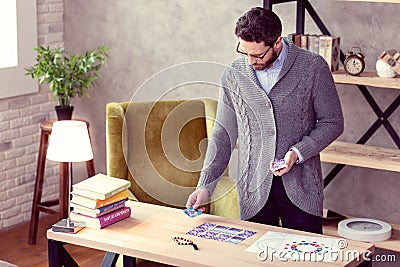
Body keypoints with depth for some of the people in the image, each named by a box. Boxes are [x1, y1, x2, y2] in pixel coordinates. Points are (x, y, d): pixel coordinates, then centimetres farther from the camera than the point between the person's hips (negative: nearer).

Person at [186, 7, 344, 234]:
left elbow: (332, 123, 1)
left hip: (301, 188, -2)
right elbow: (224, 134, 8)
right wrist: (205, 186, 1)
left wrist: (298, 153, -15)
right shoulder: (233, 75, 3)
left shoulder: (313, 67, -5)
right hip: (254, 190, 2)